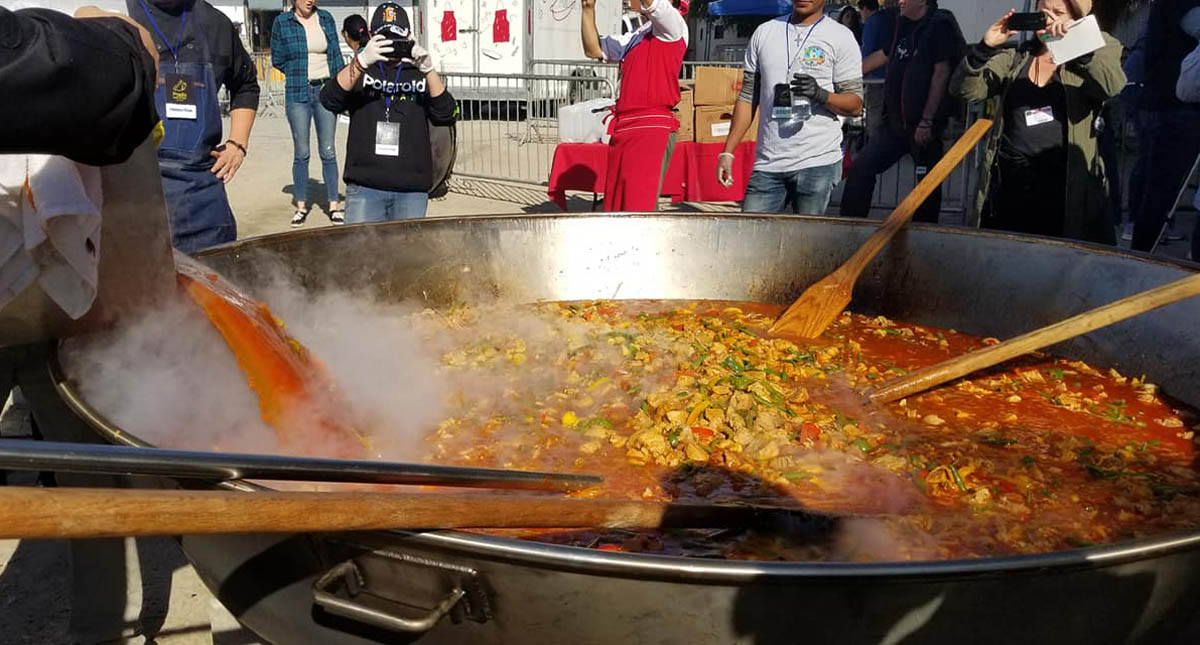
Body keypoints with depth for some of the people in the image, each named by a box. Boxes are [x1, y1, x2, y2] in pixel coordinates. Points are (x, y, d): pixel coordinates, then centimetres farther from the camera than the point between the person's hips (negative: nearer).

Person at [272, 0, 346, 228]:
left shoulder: (326, 19, 6)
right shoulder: (282, 22, 0)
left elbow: (336, 57, 10)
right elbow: (277, 60, 6)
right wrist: (300, 74, 4)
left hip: (326, 91, 1)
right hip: (297, 94, -1)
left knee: (328, 151, 3)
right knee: (301, 153, 3)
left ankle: (334, 205, 9)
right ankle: (301, 206, 12)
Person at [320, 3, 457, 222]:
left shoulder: (420, 75, 12)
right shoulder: (359, 72, 11)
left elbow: (445, 115, -5)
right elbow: (330, 100, -10)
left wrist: (428, 70, -20)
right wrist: (361, 60, -25)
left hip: (412, 189, 1)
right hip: (365, 186, -1)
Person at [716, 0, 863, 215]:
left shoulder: (841, 37, 4)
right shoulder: (764, 32, 15)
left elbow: (855, 105, 1)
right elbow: (748, 98, 16)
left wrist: (821, 95, -20)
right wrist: (727, 152, 8)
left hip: (818, 162, -3)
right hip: (767, 164, 3)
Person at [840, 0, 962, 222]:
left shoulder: (940, 25, -8)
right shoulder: (904, 26, 15)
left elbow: (941, 73, -15)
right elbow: (884, 56, 30)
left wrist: (927, 121, -19)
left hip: (924, 123, -8)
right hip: (896, 121, 8)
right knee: (860, 169, 3)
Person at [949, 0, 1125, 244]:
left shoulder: (1084, 65, 5)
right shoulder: (1013, 59, 12)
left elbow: (1113, 85, -16)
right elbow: (964, 89, 0)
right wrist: (985, 47, -14)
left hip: (1064, 187, -2)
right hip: (1009, 183, 2)